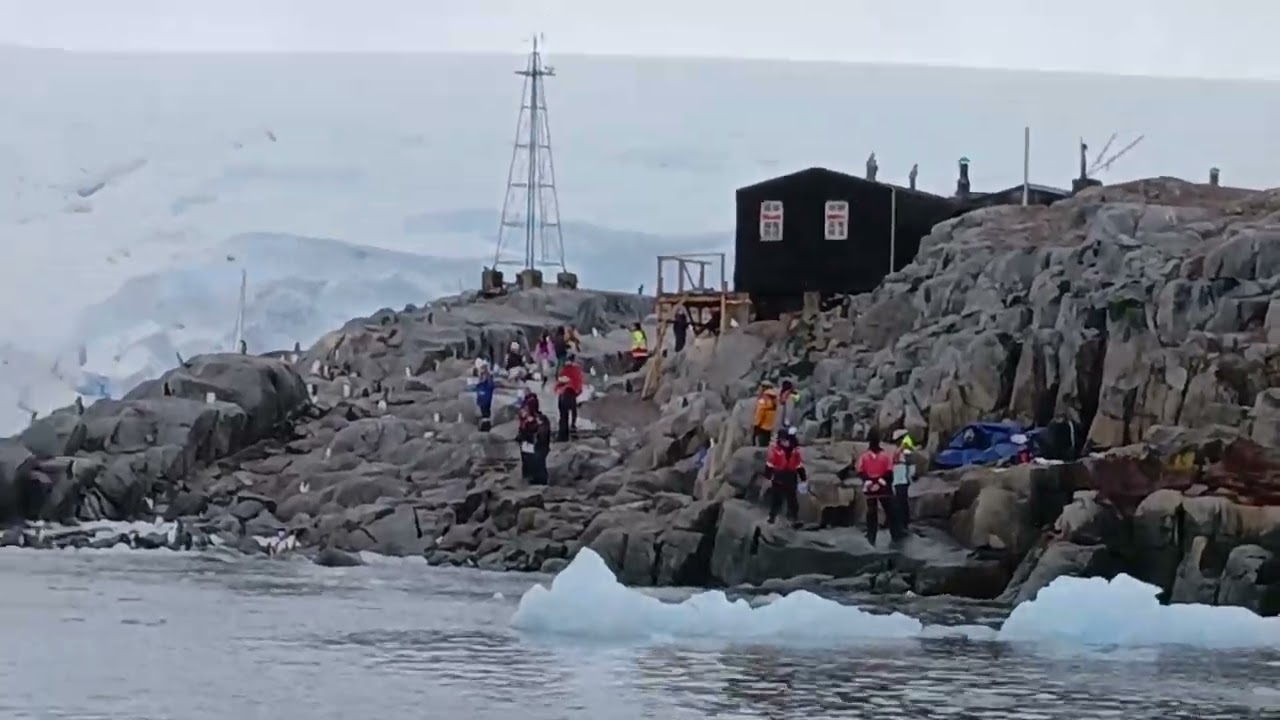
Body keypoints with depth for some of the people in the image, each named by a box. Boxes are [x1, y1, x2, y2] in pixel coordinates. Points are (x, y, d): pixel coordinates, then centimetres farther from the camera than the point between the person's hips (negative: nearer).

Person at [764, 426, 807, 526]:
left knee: (792, 499, 9)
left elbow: (799, 465, 9)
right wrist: (768, 477, -9)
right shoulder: (774, 448, -14)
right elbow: (769, 464, -9)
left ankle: (794, 517, 18)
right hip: (778, 477, -3)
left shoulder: (795, 450, 0)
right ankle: (772, 516, 19)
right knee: (776, 498, 7)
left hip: (791, 478, 3)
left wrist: (803, 478, 10)